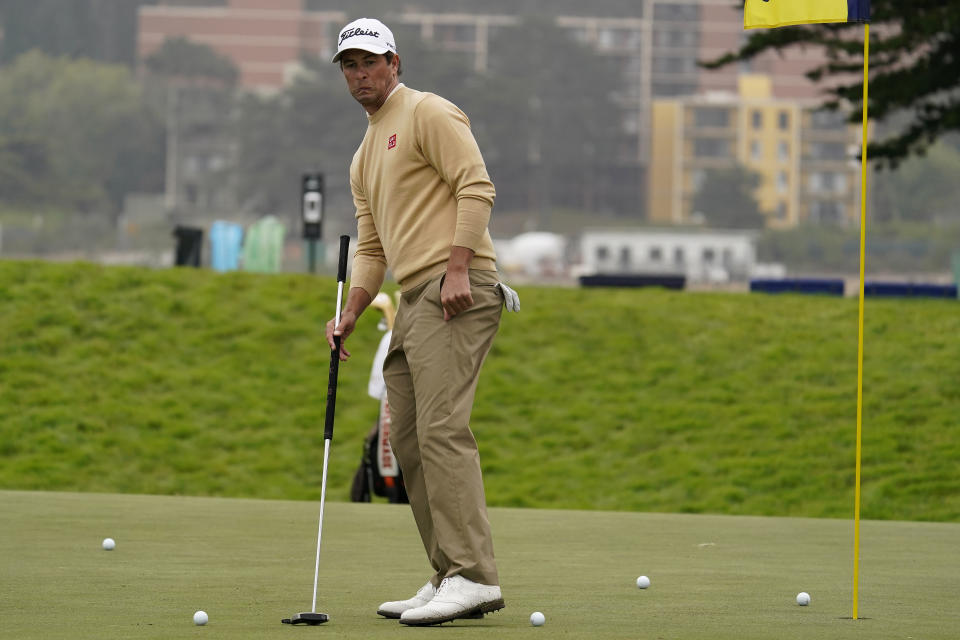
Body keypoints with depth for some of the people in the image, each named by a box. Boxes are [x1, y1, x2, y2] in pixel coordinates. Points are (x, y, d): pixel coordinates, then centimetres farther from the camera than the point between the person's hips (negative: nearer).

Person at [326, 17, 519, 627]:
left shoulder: (429, 114, -2)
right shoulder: (363, 158, 26)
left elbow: (476, 187, -12)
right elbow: (371, 246, 26)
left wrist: (457, 267, -21)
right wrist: (350, 315, 12)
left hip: (455, 290, -10)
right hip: (414, 301, 10)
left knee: (442, 428, -19)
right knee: (409, 441, 6)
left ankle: (474, 576, -23)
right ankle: (449, 578, 8)